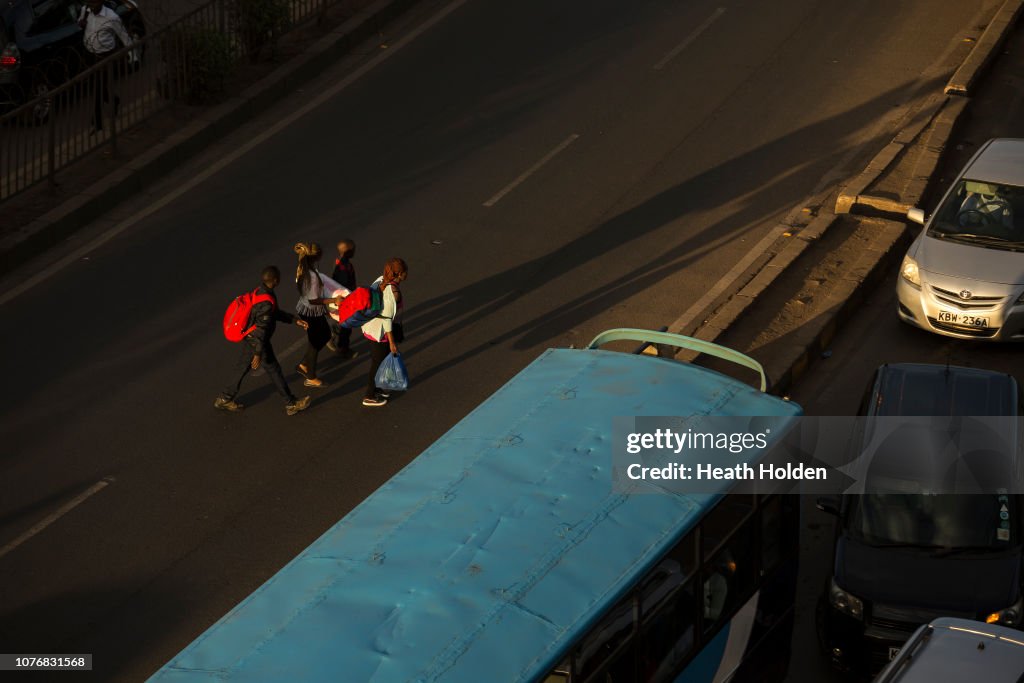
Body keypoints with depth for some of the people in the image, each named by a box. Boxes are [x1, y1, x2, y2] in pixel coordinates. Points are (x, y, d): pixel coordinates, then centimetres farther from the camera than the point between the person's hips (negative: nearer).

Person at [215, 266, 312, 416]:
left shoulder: (260, 291, 0)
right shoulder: (267, 303, -29)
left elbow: (275, 313, 15)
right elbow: (262, 329, -28)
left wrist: (295, 320, 15)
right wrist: (258, 354, -24)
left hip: (248, 340, 8)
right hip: (257, 343, -8)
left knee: (242, 369, 19)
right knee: (274, 371, 6)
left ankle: (224, 399, 27)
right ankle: (291, 404, 19)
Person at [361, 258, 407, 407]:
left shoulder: (381, 280, -3)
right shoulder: (393, 292, -27)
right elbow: (387, 318, -25)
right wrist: (392, 342, -18)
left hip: (371, 327, 8)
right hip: (381, 333, -8)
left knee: (377, 360, 25)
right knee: (379, 363, 9)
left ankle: (375, 388, 42)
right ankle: (370, 397, 23)